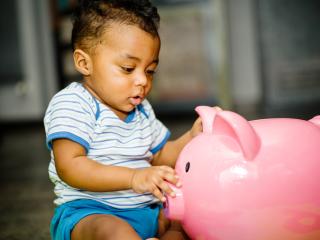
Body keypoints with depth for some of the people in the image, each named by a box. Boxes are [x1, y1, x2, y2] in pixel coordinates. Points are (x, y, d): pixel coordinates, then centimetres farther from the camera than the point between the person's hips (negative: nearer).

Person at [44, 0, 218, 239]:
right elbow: (69, 167, -22)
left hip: (144, 210, 8)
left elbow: (159, 157, 24)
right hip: (87, 212, -8)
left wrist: (191, 138, 5)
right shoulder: (72, 104, -11)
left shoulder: (141, 110, 16)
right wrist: (133, 178, -31)